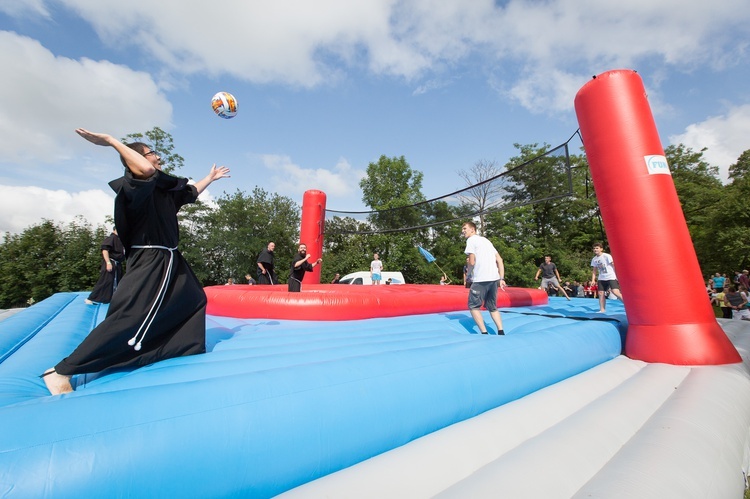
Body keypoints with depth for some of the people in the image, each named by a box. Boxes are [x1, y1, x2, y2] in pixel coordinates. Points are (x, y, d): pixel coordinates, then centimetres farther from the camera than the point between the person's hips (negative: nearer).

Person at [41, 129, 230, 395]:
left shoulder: (164, 187, 11)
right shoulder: (133, 184, -14)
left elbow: (192, 192, 27)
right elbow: (146, 169, -37)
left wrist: (211, 177, 38)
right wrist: (112, 141, -25)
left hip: (168, 259, 10)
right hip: (151, 262, -9)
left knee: (194, 298, 18)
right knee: (127, 318, -9)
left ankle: (190, 349, 32)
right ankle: (61, 371, 7)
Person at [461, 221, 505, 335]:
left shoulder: (471, 239, 0)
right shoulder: (486, 240, 23)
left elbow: (472, 262, -8)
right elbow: (500, 260, 17)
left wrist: (468, 262, 15)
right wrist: (501, 279, 14)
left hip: (481, 279, -7)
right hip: (494, 278, 8)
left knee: (473, 306, 7)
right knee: (492, 307, 20)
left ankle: (484, 333, 1)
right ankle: (501, 332, 13)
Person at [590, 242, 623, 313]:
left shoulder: (607, 256, -9)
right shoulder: (594, 259, 7)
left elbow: (614, 265, -9)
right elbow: (594, 270, 12)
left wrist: (617, 276, -15)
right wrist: (593, 280, 5)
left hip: (611, 277, -5)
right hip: (601, 279, 6)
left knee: (615, 292, -19)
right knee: (601, 293, 3)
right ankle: (602, 310, 9)